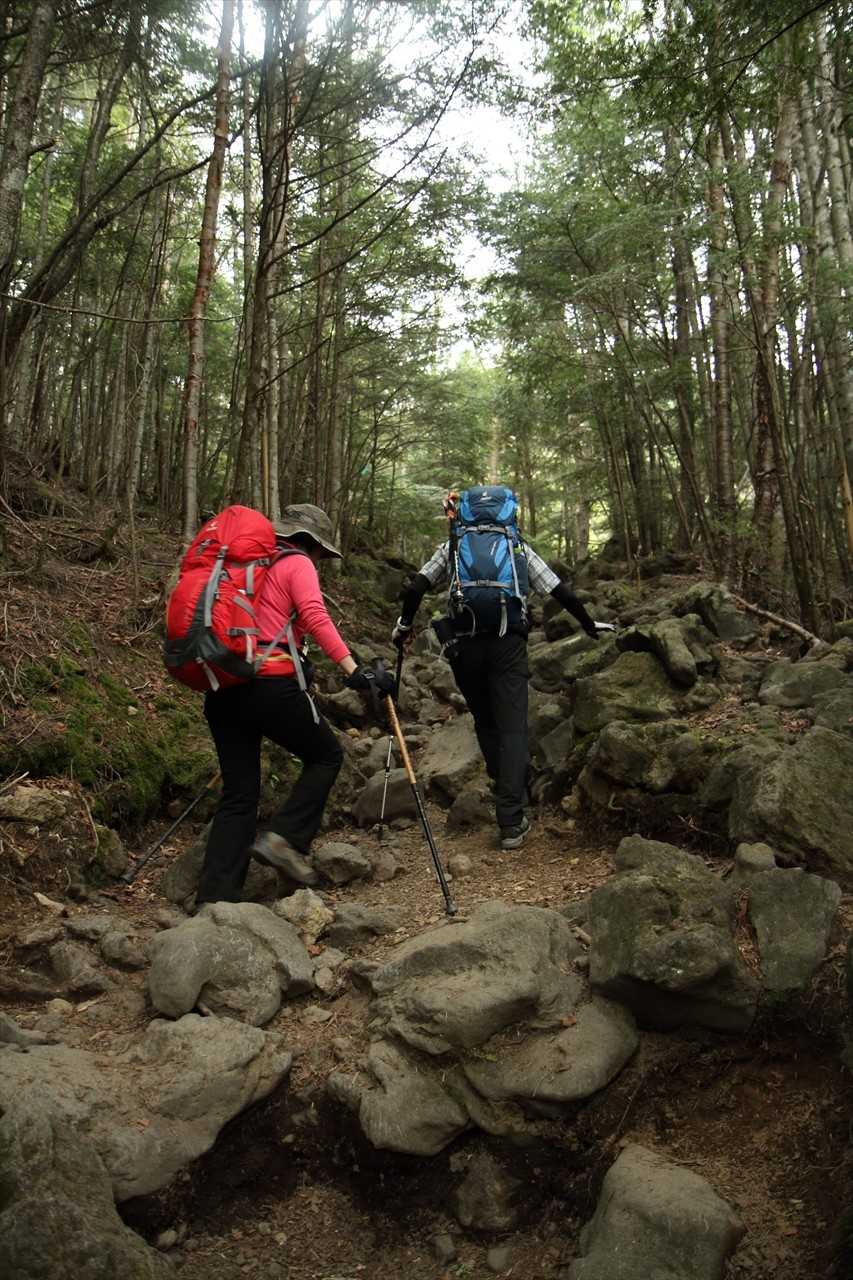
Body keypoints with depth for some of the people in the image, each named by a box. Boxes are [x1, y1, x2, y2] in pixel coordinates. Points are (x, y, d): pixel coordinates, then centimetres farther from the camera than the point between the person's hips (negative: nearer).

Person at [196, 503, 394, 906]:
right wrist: (353, 669, -22)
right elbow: (315, 617, -14)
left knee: (238, 793, 9)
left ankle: (215, 897, 5)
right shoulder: (297, 564, 3)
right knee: (326, 754, 14)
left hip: (221, 686, 7)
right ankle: (285, 838, 0)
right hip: (270, 684, -7)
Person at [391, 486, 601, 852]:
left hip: (464, 644, 1)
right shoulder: (519, 547, 14)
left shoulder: (451, 547, 14)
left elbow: (415, 589, 4)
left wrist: (403, 625, 19)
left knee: (485, 723, 17)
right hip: (508, 644, -1)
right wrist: (589, 625, 26)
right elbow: (561, 592, 14)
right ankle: (510, 822, -7)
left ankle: (510, 805, 23)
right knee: (512, 728, -1)